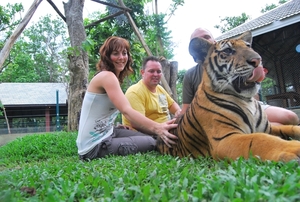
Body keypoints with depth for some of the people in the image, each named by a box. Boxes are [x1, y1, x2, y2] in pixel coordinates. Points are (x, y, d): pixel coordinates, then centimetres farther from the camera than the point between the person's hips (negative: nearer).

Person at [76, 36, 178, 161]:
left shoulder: (114, 78, 14)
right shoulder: (107, 76, -17)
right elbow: (127, 111, -29)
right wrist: (157, 128, -39)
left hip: (107, 133, 9)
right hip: (94, 146, -9)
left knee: (148, 136, 6)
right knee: (150, 142, -11)